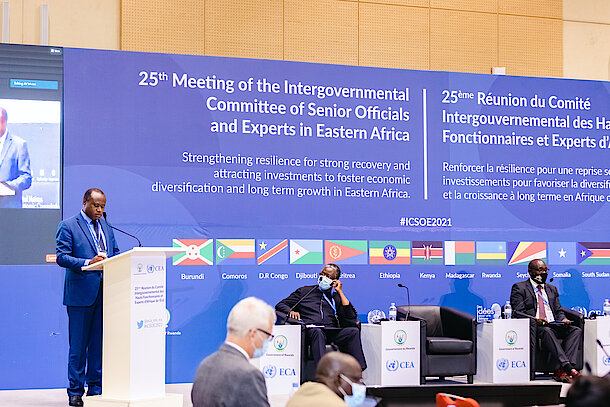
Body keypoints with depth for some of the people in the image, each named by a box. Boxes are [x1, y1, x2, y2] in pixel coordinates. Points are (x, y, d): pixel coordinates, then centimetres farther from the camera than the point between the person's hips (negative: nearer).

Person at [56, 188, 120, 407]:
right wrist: (88, 263, -22)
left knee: (100, 343, 8)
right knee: (78, 344, -1)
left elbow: (115, 252, 20)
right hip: (81, 292, -5)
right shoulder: (68, 226, -2)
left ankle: (96, 388, 16)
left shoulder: (106, 226, 16)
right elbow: (61, 256, -9)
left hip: (105, 292, 5)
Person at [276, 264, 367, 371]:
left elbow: (351, 318, 7)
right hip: (309, 329, -2)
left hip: (331, 331, 2)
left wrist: (340, 292, 11)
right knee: (317, 332, -39)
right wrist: (291, 312, -4)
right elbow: (280, 305, 21)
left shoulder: (337, 297, 26)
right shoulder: (305, 291, 25)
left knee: (353, 331, -28)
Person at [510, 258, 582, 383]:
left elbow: (558, 311, 23)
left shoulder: (552, 289, 28)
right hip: (533, 326, -6)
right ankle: (568, 368, -47)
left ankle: (561, 372, -36)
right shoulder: (519, 288, 9)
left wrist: (563, 319, -2)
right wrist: (535, 320, -21)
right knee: (546, 331, -39)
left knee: (576, 330, -22)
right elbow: (518, 312, -3)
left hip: (554, 326, 6)